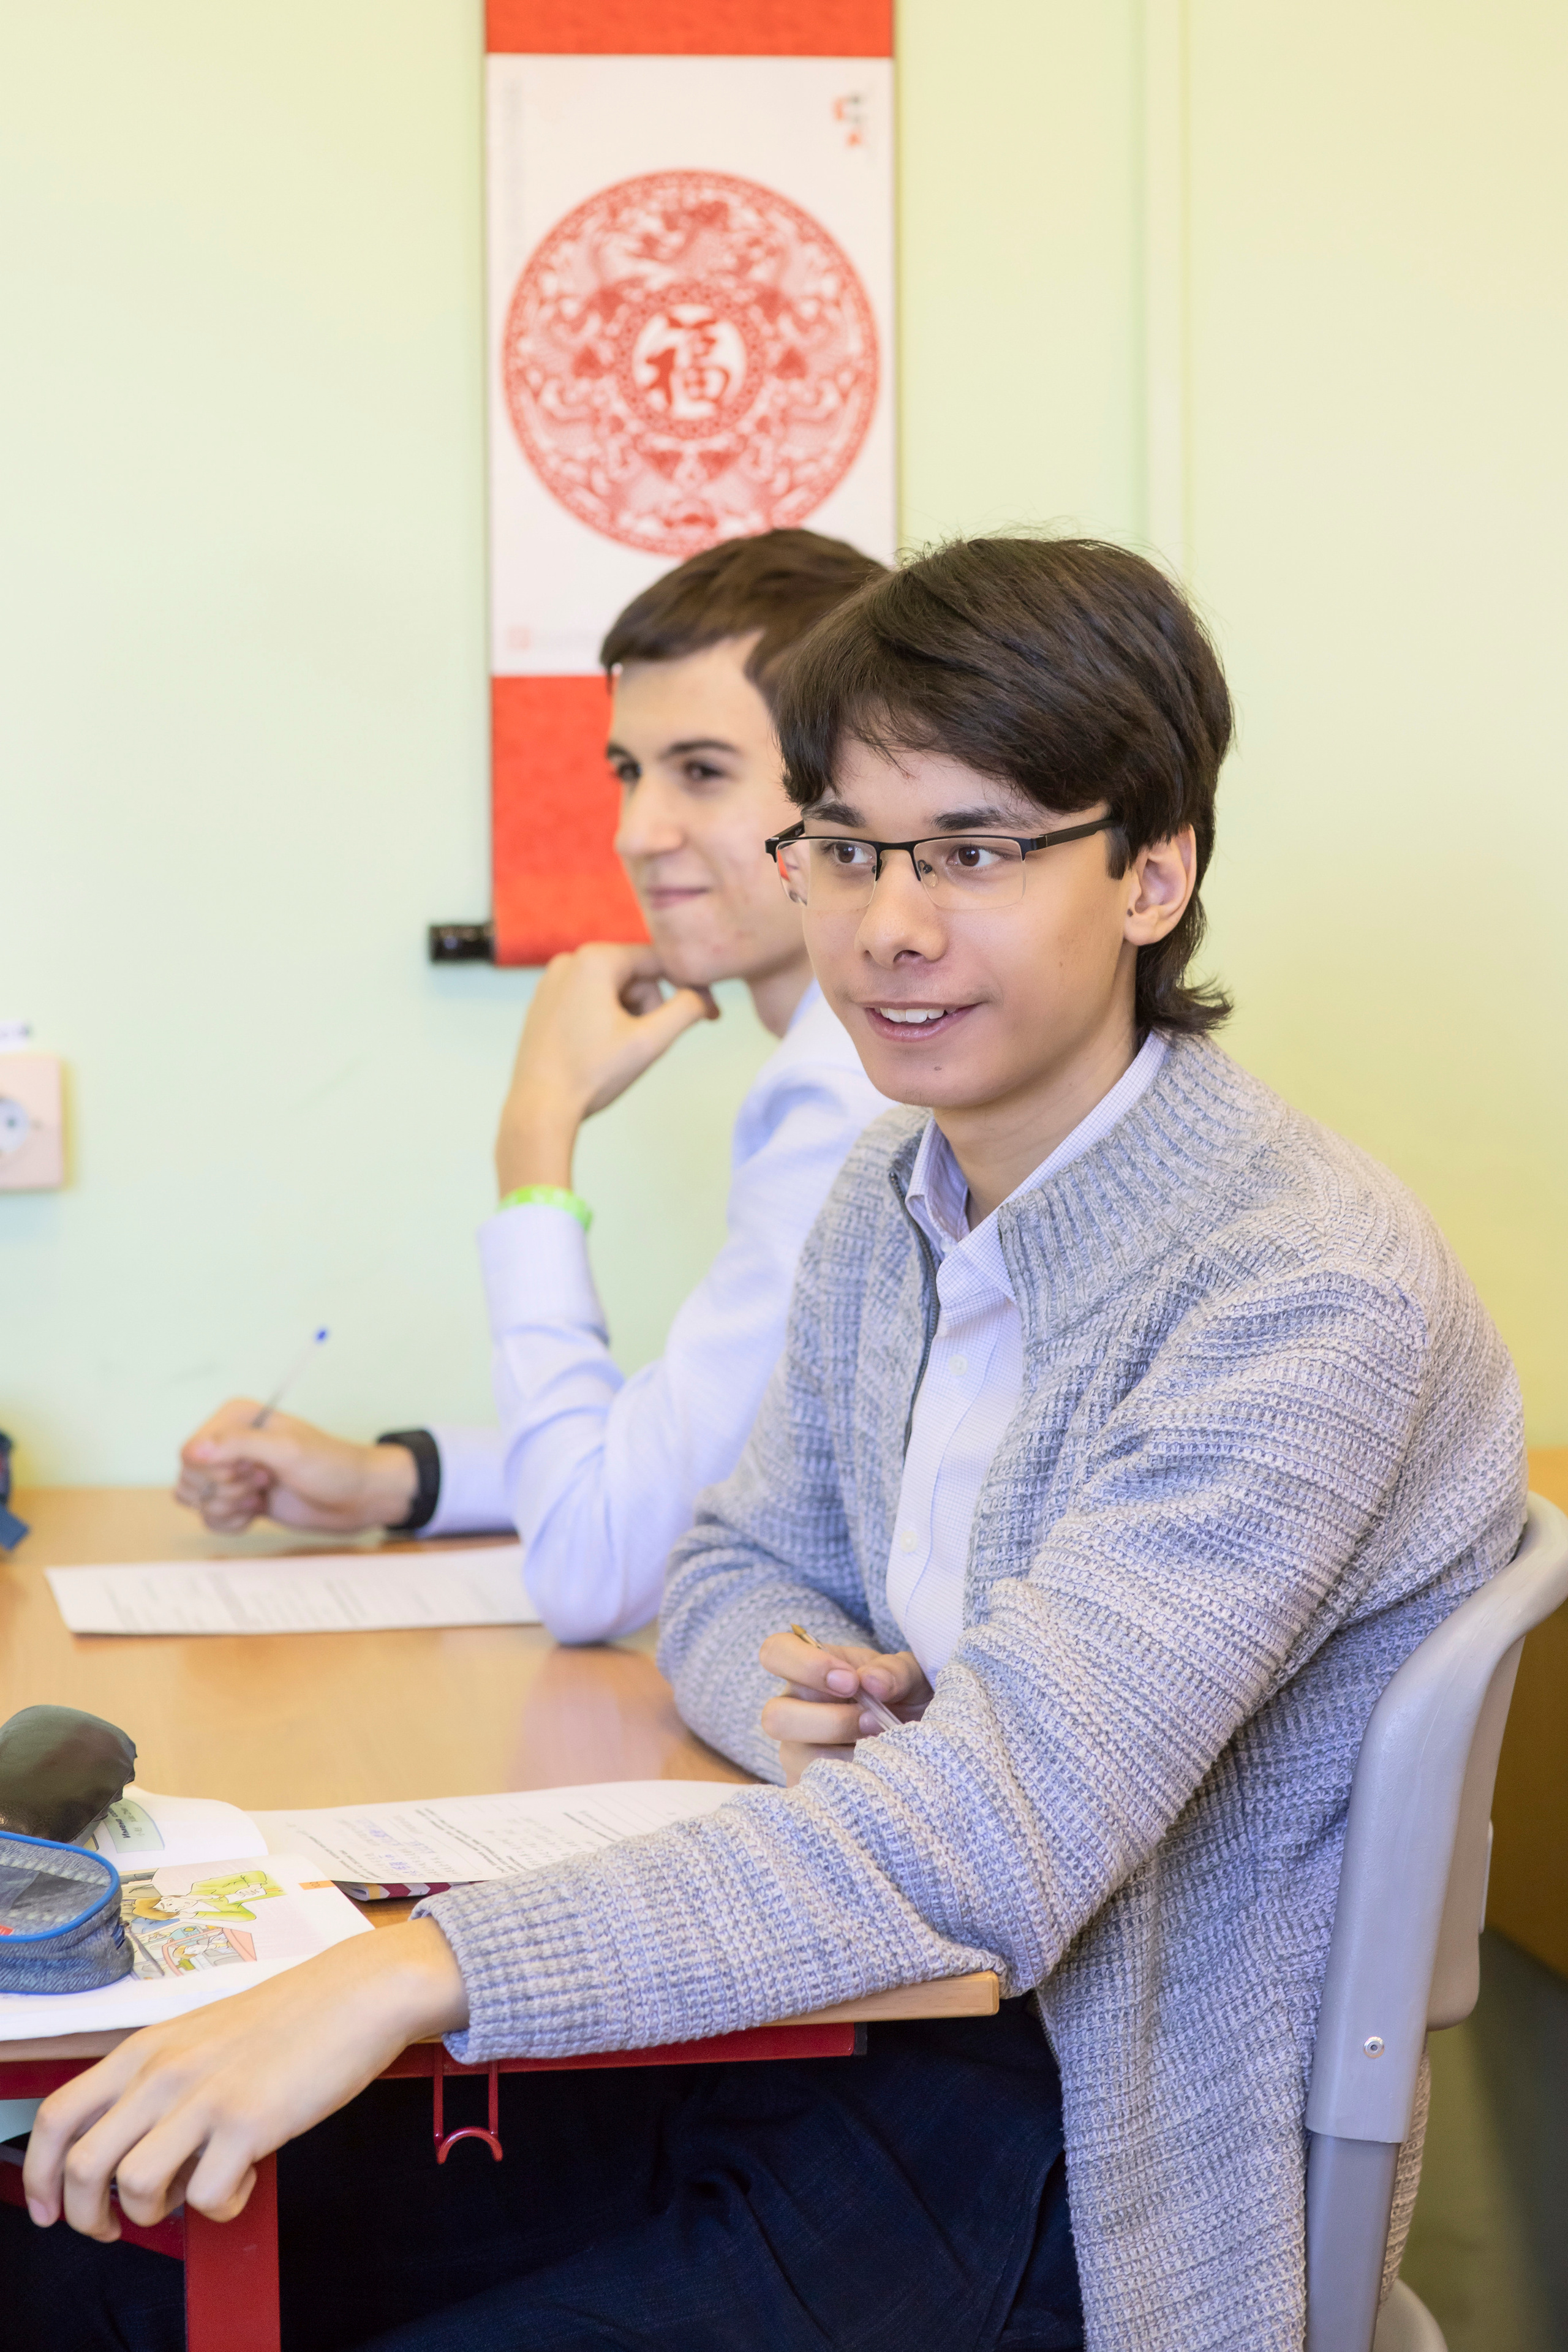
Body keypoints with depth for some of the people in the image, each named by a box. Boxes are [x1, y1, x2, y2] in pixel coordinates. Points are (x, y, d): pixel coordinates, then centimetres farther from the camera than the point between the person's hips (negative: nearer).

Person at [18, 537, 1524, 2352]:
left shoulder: (1307, 1294, -22)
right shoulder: (895, 1197, 5)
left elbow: (1000, 1837, -31)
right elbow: (737, 1567, 18)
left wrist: (405, 1973, -38)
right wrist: (798, 1694, -8)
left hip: (1091, 2160, -7)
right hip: (853, 2010, 8)